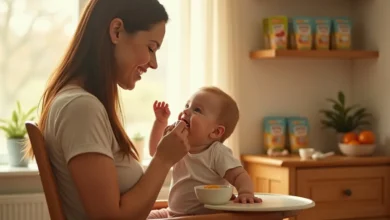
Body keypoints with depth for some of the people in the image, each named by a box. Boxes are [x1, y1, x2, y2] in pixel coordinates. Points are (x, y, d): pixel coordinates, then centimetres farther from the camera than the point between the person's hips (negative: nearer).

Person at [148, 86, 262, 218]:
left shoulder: (217, 153, -16)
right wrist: (160, 122, 11)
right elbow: (155, 151, 23)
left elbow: (239, 175, -23)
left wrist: (245, 192, -46)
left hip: (205, 215, -8)